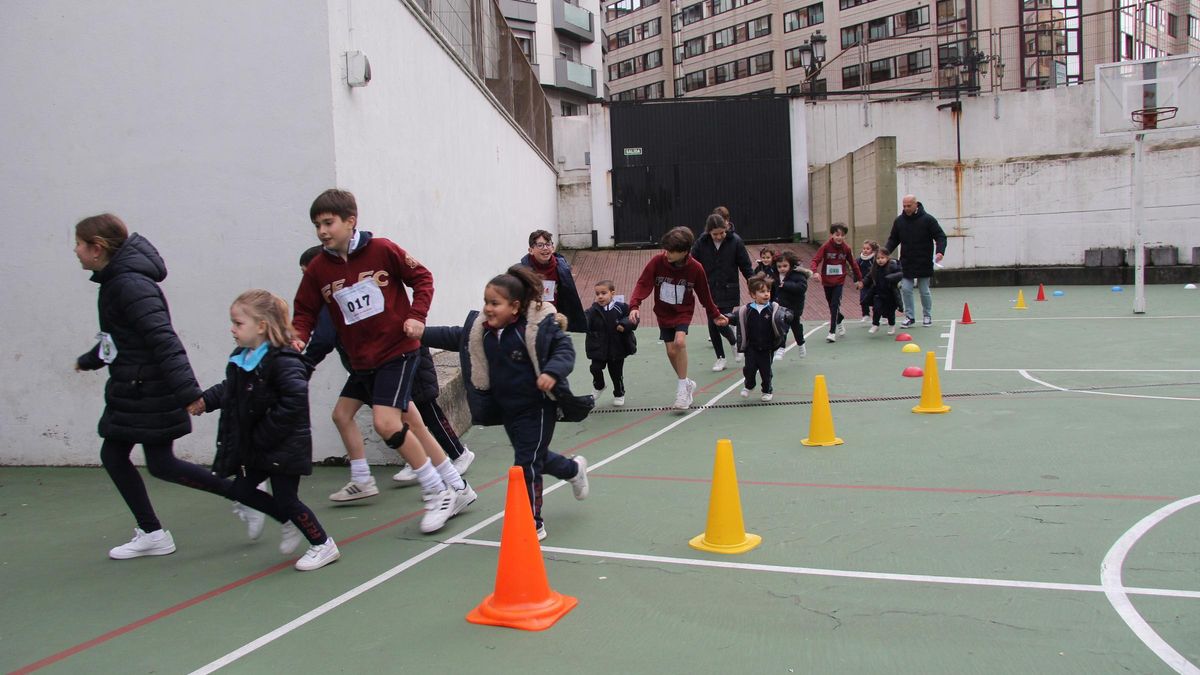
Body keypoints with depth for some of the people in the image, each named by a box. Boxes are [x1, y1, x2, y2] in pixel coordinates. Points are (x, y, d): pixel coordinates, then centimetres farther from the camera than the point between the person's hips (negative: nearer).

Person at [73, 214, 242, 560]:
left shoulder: (130, 284, -21)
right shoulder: (116, 281, 10)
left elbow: (163, 340, -29)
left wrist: (189, 392, -34)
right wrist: (88, 360, 44)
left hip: (150, 391, -10)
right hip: (129, 389, 10)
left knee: (160, 464, -4)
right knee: (112, 456, 11)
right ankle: (151, 534, 20)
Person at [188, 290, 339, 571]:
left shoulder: (282, 361, -24)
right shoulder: (240, 359, 4)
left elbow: (295, 400, -32)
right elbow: (229, 390, 20)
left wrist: (264, 435, -25)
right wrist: (206, 400, 2)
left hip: (285, 446, -9)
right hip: (255, 446, 9)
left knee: (286, 498, -2)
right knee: (242, 490, 15)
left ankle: (323, 545, 16)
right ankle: (289, 522, 35)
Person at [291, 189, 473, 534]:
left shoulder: (382, 250, -10)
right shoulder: (318, 269, 0)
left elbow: (422, 278, -2)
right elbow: (305, 312, 7)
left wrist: (416, 316, -14)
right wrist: (298, 337, -13)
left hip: (398, 350, -5)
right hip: (362, 360, 5)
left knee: (385, 422, -18)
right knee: (410, 425, 11)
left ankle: (437, 493, 1)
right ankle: (457, 487, 28)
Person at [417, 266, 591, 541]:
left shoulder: (539, 325, -20)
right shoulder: (480, 327, -2)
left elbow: (565, 349, -16)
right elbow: (455, 337, 11)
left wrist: (552, 372, -34)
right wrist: (424, 333, -1)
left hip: (537, 407, -7)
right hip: (507, 408, 7)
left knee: (526, 464, -4)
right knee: (534, 456, 23)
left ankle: (533, 524, 10)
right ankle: (574, 469, 53)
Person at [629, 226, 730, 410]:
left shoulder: (695, 268, -17)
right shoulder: (657, 261, -18)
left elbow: (704, 294, -1)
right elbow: (643, 283, -15)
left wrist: (715, 315, 9)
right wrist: (635, 306, -30)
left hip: (683, 312, -2)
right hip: (663, 313, 2)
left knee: (680, 342, -26)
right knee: (671, 352, 3)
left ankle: (682, 388, -12)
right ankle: (687, 384, 29)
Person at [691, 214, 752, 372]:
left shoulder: (735, 241, -10)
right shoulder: (701, 243, -7)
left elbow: (745, 266, -2)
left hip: (728, 292, -3)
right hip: (709, 292, 3)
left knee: (722, 324, -8)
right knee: (712, 326, 5)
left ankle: (735, 343, 24)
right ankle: (720, 358, 21)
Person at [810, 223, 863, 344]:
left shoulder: (846, 249, -3)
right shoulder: (825, 247, -10)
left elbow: (853, 264, 9)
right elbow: (815, 260, -19)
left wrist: (859, 279, 14)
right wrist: (815, 272, -39)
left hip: (839, 281, -1)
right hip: (826, 281, 1)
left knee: (835, 305, -14)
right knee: (832, 305, 14)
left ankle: (832, 332, -12)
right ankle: (840, 321, 43)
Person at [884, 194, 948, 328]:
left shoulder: (927, 219, -8)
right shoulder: (899, 221, 3)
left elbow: (940, 236, -7)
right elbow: (893, 240, 11)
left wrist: (940, 251, -24)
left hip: (924, 263, -3)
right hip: (906, 263, 3)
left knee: (924, 291, 6)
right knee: (906, 290, -2)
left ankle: (927, 316, 23)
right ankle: (909, 317, 9)